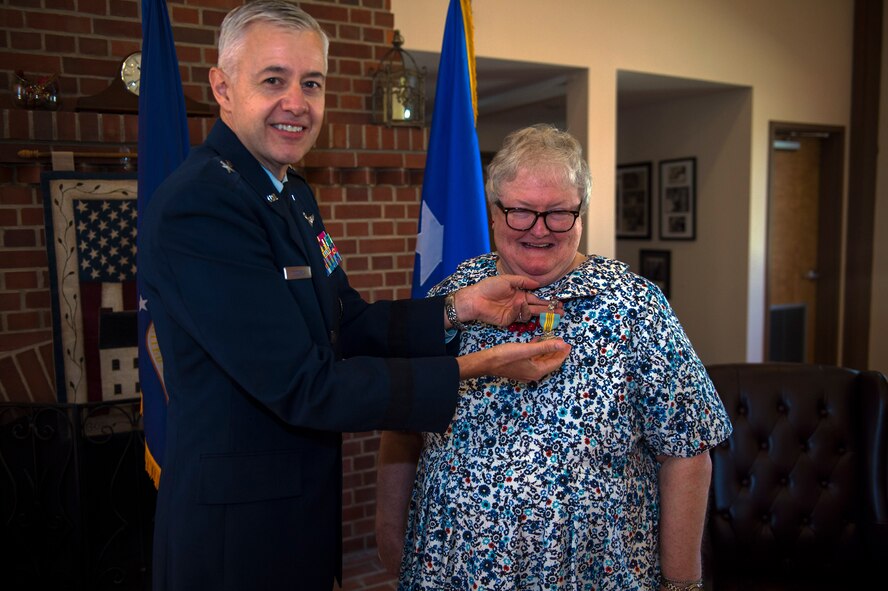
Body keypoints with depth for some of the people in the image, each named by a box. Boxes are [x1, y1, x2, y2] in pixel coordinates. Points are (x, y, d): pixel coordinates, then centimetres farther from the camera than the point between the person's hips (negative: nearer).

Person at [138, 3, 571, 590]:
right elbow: (304, 387, -26)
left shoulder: (294, 193, 5)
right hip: (238, 528, -8)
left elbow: (348, 325, 6)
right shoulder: (198, 205, -24)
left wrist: (459, 308, -7)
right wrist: (475, 368, -24)